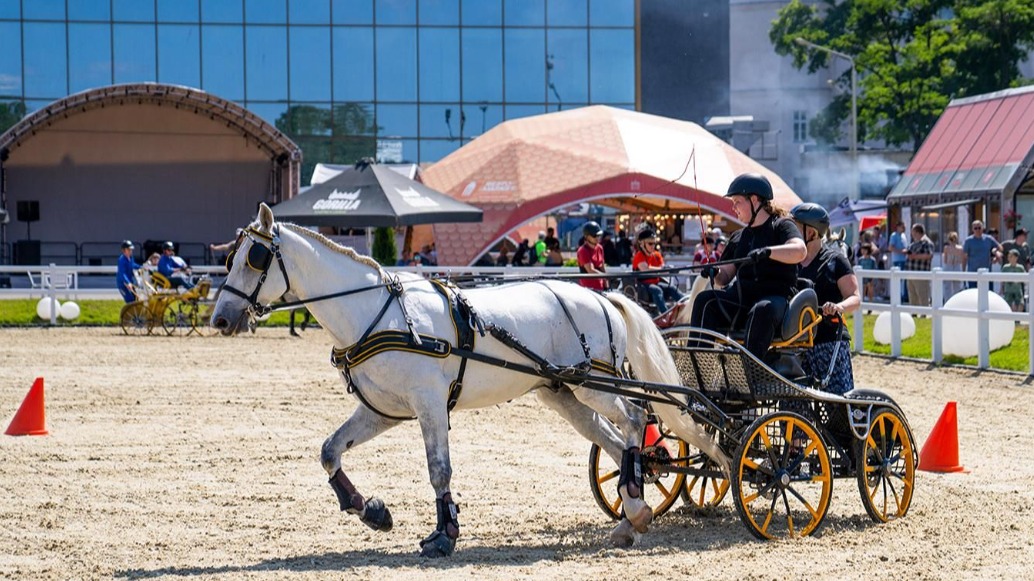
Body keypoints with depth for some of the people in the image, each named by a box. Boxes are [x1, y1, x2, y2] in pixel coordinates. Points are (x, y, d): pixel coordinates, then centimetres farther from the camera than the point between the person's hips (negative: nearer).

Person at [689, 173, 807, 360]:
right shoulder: (738, 237, 24)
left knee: (762, 310, -40)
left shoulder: (781, 226, 5)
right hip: (741, 295, 6)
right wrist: (715, 273, -3)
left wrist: (768, 252, -32)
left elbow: (800, 251, -16)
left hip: (776, 296, -6)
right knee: (705, 301, -22)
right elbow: (725, 276, 21)